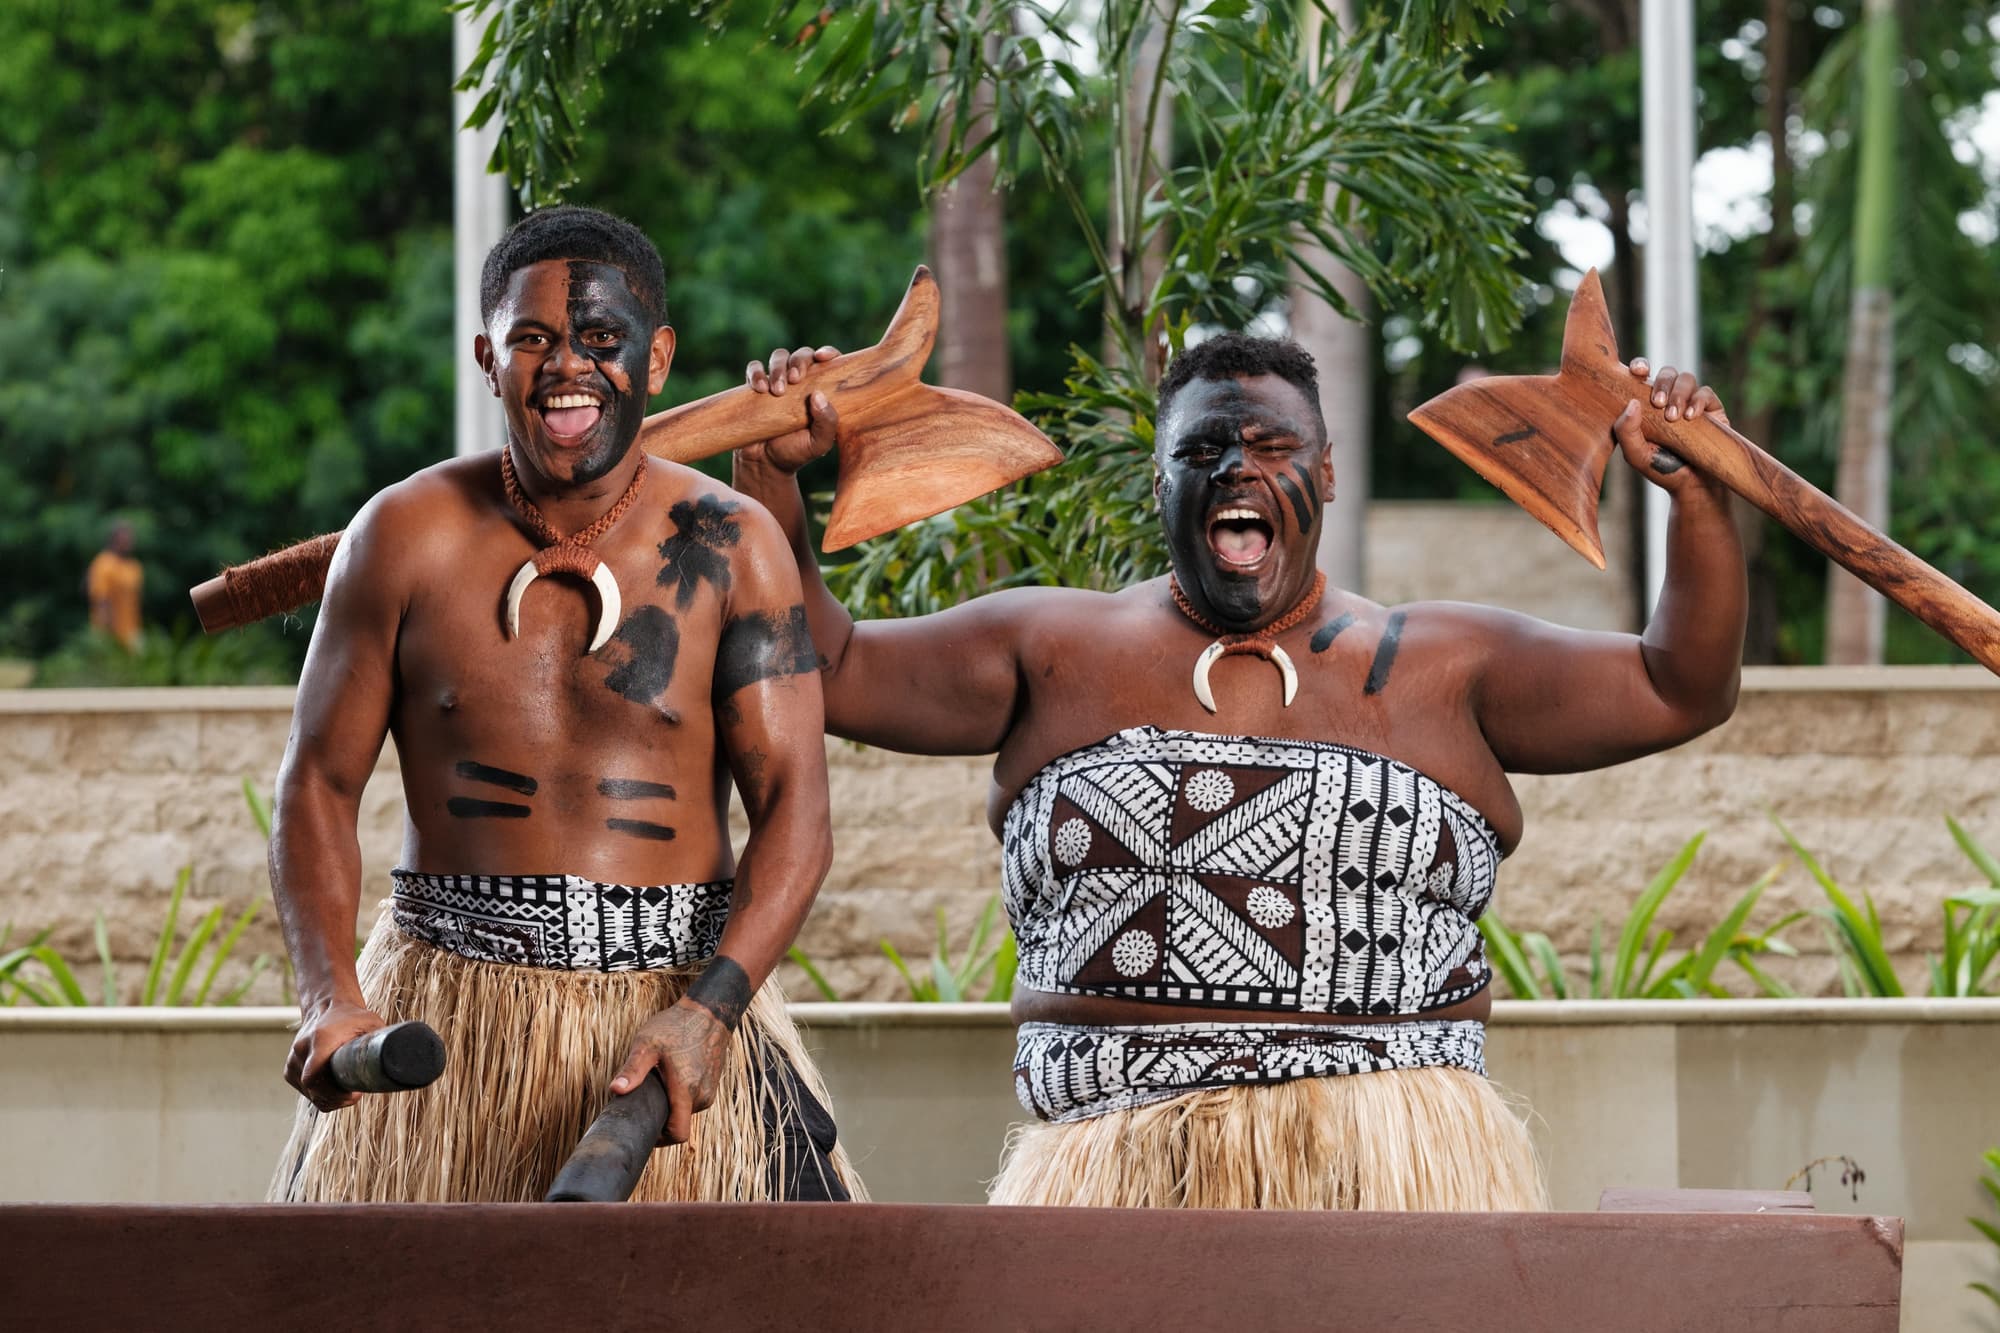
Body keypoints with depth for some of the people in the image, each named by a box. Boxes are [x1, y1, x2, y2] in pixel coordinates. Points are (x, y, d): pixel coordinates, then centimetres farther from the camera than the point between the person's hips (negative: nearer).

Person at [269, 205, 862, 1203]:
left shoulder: (727, 549, -1)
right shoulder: (409, 537, 1)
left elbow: (794, 812, -5)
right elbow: (319, 783, 4)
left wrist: (707, 1012, -21)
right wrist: (331, 998, -12)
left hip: (678, 1001, 0)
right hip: (449, 1016, 1)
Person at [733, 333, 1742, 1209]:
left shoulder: (1437, 668, 12)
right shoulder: (1055, 653, 14)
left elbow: (1682, 692, 11)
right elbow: (826, 671, 12)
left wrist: (1696, 498, -3)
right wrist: (772, 473, 0)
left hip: (1395, 1155, 0)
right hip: (1118, 1152, 0)